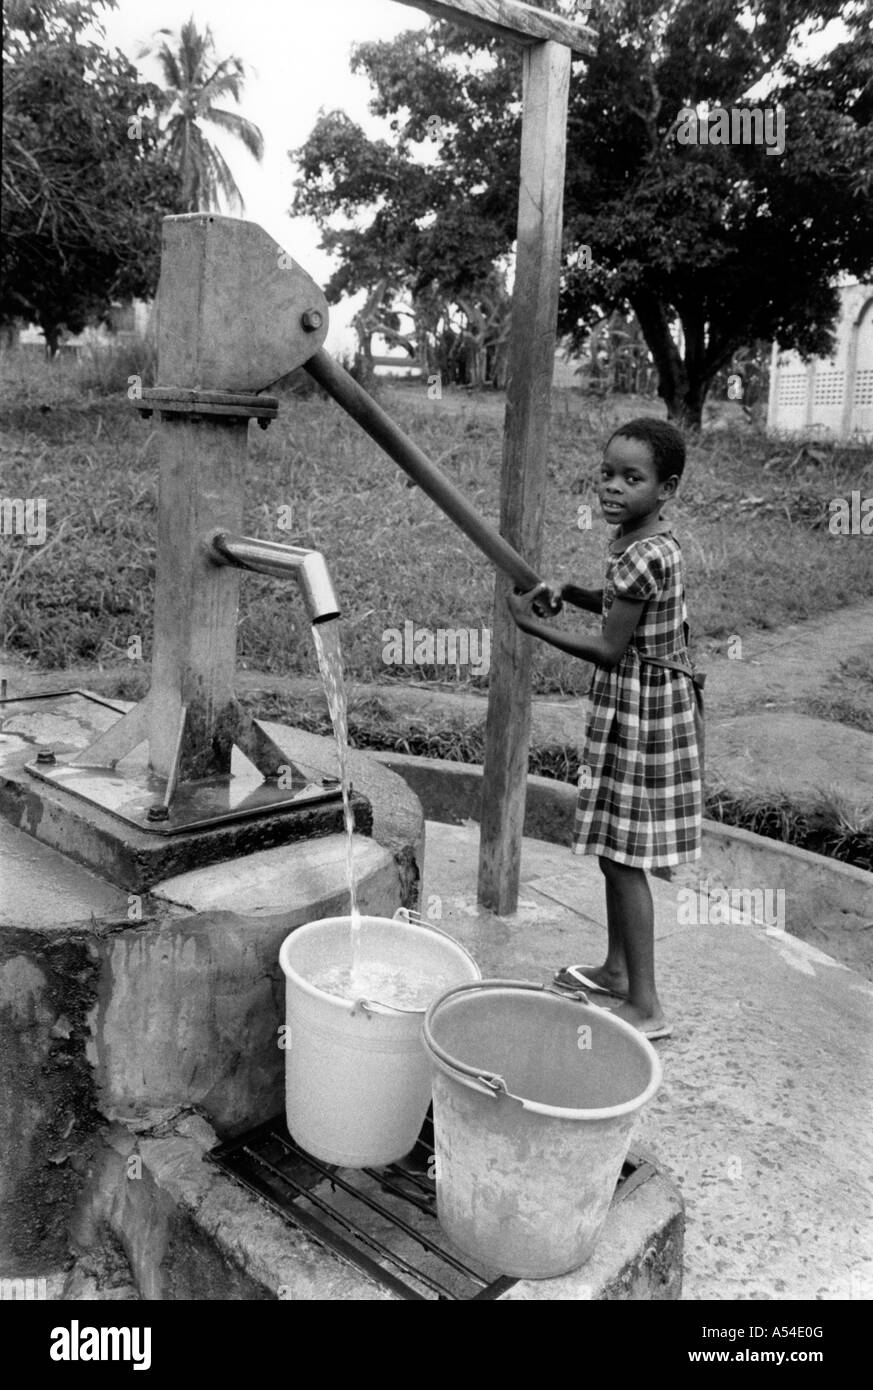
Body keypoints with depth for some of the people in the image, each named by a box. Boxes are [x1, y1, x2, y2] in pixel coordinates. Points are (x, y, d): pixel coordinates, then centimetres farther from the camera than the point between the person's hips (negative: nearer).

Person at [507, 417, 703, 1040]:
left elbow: (610, 651, -19)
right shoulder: (650, 542, 7)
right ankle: (616, 969, 35)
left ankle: (646, 1006, 8)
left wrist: (533, 623, -10)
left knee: (624, 859, -2)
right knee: (615, 852, 19)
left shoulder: (643, 555, -23)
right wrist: (569, 592, 6)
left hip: (640, 709, -10)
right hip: (635, 706, 10)